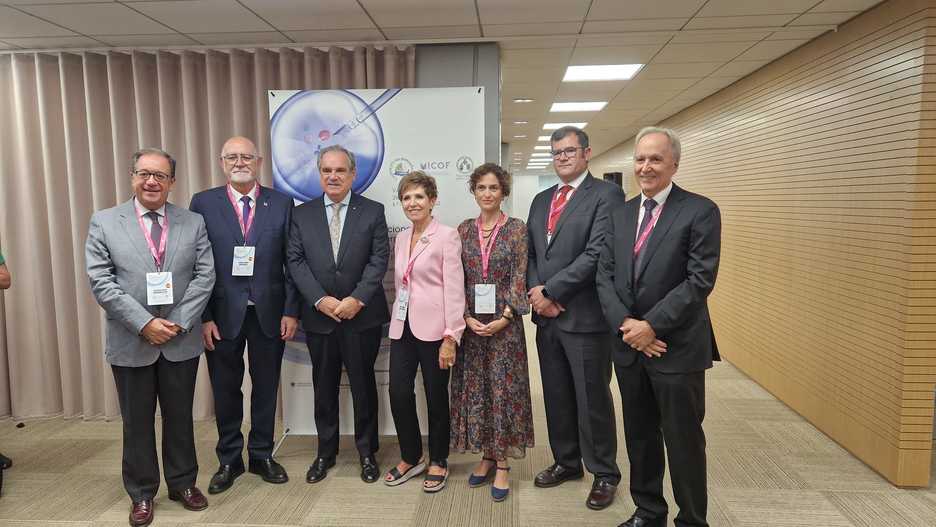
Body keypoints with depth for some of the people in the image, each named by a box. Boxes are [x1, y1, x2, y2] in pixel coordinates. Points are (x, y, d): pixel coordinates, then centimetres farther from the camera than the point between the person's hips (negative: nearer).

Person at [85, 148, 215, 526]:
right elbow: (101, 282, -8)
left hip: (181, 342, 1)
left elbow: (205, 276, -3)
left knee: (180, 417, 14)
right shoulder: (104, 222, -1)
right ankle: (141, 494, 29)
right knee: (137, 422, 12)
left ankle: (182, 483, 32)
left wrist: (178, 323, -12)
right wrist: (145, 323, -15)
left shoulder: (194, 223, 2)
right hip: (131, 342, -1)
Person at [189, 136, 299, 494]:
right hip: (223, 314, 0)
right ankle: (229, 460, 29)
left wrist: (291, 311, -4)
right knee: (225, 390, 11)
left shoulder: (282, 203, 2)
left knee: (266, 386, 12)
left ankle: (261, 455, 30)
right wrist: (203, 317, -7)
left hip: (269, 313, 1)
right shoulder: (203, 203, 1)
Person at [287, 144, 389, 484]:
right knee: (324, 387, 13)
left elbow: (379, 259, -6)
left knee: (363, 385, 8)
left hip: (362, 315, -2)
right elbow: (296, 261, 0)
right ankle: (325, 453, 29)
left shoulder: (373, 211, 1)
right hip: (319, 316, 2)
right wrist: (321, 300, -12)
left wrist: (357, 300, -16)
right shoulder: (302, 214, 6)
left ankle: (367, 453, 24)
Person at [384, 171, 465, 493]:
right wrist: (395, 321, 13)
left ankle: (438, 462, 26)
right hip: (402, 327, 6)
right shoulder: (401, 239, 12)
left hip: (433, 328, -5)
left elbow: (454, 289, -12)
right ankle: (411, 457, 25)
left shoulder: (446, 236, -8)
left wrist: (451, 337, -17)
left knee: (436, 396, 7)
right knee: (398, 393, 3)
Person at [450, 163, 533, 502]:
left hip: (504, 321, -3)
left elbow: (519, 277, -6)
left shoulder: (517, 228, -1)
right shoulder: (464, 230, 7)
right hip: (471, 322, 3)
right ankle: (487, 455, 23)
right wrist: (467, 317, -7)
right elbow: (456, 279, 4)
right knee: (475, 388, 8)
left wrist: (504, 318, -13)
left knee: (504, 389, 2)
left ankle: (502, 465, 12)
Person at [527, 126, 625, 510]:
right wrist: (537, 292, -5)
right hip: (547, 315, 7)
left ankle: (604, 474, 24)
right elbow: (531, 253, 13)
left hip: (585, 315, -6)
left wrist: (551, 290, -15)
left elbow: (597, 255, -18)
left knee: (592, 398, 5)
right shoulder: (541, 200, 15)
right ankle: (566, 462, 34)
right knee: (556, 396, 17)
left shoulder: (606, 194, -8)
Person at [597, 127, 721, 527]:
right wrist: (625, 324, -10)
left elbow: (700, 280, -15)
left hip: (677, 348, -5)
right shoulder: (621, 214, 10)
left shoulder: (700, 211, -8)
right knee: (640, 437, 17)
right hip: (628, 345, 5)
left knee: (683, 441, 7)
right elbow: (605, 274, 5)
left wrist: (652, 325, -18)